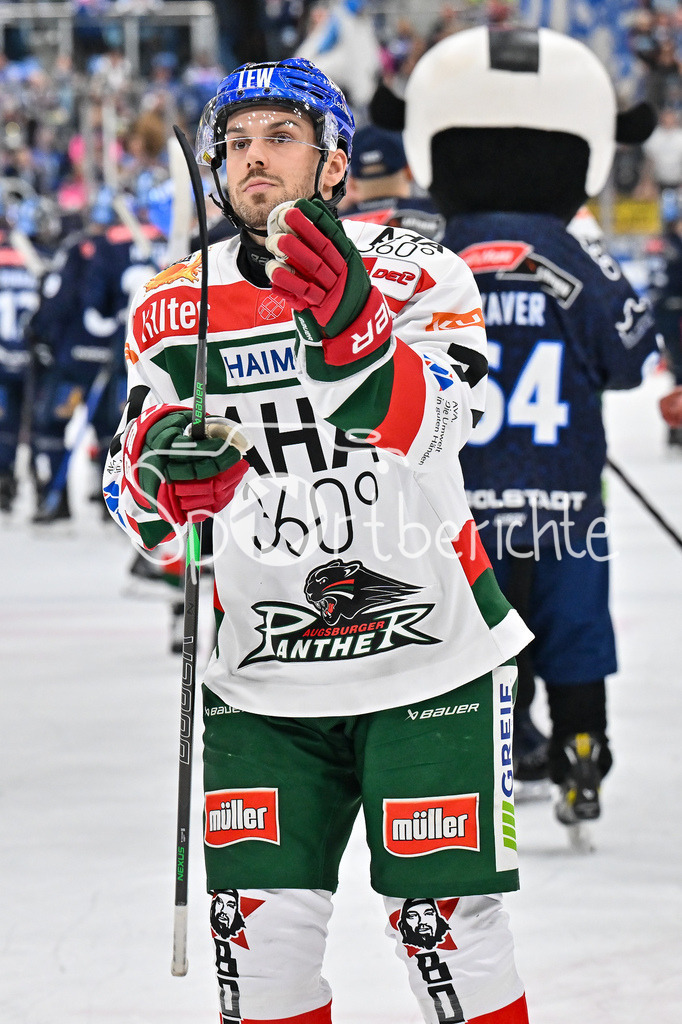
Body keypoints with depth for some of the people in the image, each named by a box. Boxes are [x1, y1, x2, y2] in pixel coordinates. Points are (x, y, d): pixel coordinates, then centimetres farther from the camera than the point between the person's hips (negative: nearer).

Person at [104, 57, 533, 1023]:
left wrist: (348, 318, -43)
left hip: (428, 660, -3)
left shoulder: (415, 272, -6)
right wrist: (161, 476, -20)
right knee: (262, 932, 0)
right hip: (263, 679, 3)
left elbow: (423, 425, -24)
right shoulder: (174, 308, 4)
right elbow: (134, 501, 4)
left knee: (450, 928, -3)